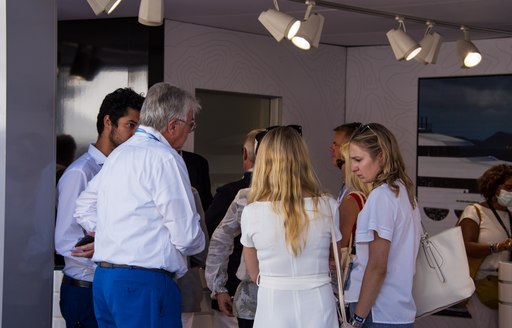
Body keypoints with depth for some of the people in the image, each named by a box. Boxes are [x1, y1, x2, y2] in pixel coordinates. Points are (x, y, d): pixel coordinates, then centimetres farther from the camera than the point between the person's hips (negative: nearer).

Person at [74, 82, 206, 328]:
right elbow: (187, 238, -13)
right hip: (144, 283, -9)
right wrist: (197, 242, 9)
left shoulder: (117, 154, 16)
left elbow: (83, 209, 26)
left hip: (104, 279, 9)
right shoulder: (164, 158, -12)